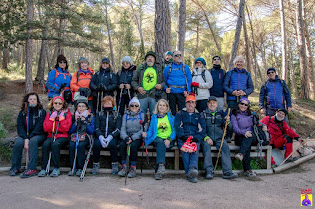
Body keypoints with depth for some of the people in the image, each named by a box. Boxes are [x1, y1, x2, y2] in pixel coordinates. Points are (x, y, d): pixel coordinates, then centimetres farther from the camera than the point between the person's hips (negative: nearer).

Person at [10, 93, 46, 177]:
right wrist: (25, 138, -17)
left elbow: (39, 127, -9)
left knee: (33, 141, -35)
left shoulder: (42, 112, 1)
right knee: (18, 142, -28)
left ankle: (31, 169, -38)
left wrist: (29, 139, -18)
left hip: (38, 135, -3)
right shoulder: (22, 113, 11)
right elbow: (20, 126, 0)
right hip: (25, 135, 3)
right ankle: (15, 168, -17)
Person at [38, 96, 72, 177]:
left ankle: (56, 168, -21)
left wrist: (61, 117, -9)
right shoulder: (49, 114, 13)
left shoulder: (67, 113, 4)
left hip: (63, 136, -3)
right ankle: (43, 169, -20)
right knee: (45, 144, -28)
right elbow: (46, 129, 0)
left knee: (55, 144, -33)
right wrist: (52, 118, -7)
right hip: (51, 135, 3)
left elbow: (66, 129, -9)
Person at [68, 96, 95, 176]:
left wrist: (85, 122, -12)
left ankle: (80, 168, -21)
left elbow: (91, 131, -3)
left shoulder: (90, 117, 5)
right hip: (74, 137, 2)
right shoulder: (74, 116, 11)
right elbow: (70, 131, 5)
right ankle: (73, 167, -17)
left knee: (80, 145, -32)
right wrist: (76, 122, -8)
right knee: (71, 145, -29)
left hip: (85, 138, -2)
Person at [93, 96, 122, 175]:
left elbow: (117, 129, -1)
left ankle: (115, 164, -16)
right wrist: (100, 137, -16)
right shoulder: (99, 114, 16)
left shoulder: (117, 115, 11)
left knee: (112, 144, -33)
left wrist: (110, 137, -19)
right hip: (101, 135, 1)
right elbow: (97, 128, 4)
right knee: (96, 144, -30)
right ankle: (96, 164, -14)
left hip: (112, 136, -1)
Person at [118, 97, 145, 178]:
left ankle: (133, 169, -24)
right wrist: (126, 137, -18)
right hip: (127, 137, 2)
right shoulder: (125, 115, 14)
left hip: (137, 137, -2)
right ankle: (124, 167, -22)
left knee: (133, 145, -33)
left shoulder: (142, 115, 6)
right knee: (122, 145, -28)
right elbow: (123, 129, 4)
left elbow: (142, 130, -4)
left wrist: (132, 138, -16)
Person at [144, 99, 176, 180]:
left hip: (169, 140, -1)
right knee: (161, 142, -36)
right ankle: (161, 165, -50)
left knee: (161, 145, -34)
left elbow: (175, 130, 5)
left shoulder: (171, 117, 12)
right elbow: (151, 130, 12)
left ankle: (158, 171, -42)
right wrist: (146, 134, -11)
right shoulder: (154, 117, 17)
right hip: (158, 138, 1)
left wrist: (169, 139, -12)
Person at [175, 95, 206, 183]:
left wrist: (196, 138, -8)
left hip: (195, 138, 1)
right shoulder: (180, 114, 20)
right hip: (183, 138, -1)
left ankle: (192, 168, -53)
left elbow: (202, 130, 11)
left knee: (195, 148, -32)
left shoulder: (199, 116, 23)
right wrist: (184, 137, -12)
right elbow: (177, 127, 5)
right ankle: (190, 174, -41)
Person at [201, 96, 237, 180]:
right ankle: (209, 172, -34)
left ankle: (227, 172, -31)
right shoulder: (203, 114, 12)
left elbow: (228, 127, 12)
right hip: (207, 138, -1)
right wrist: (206, 138, -13)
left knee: (225, 147, -26)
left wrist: (227, 122, -12)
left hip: (219, 138, 2)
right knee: (206, 146, -31)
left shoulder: (221, 113, 18)